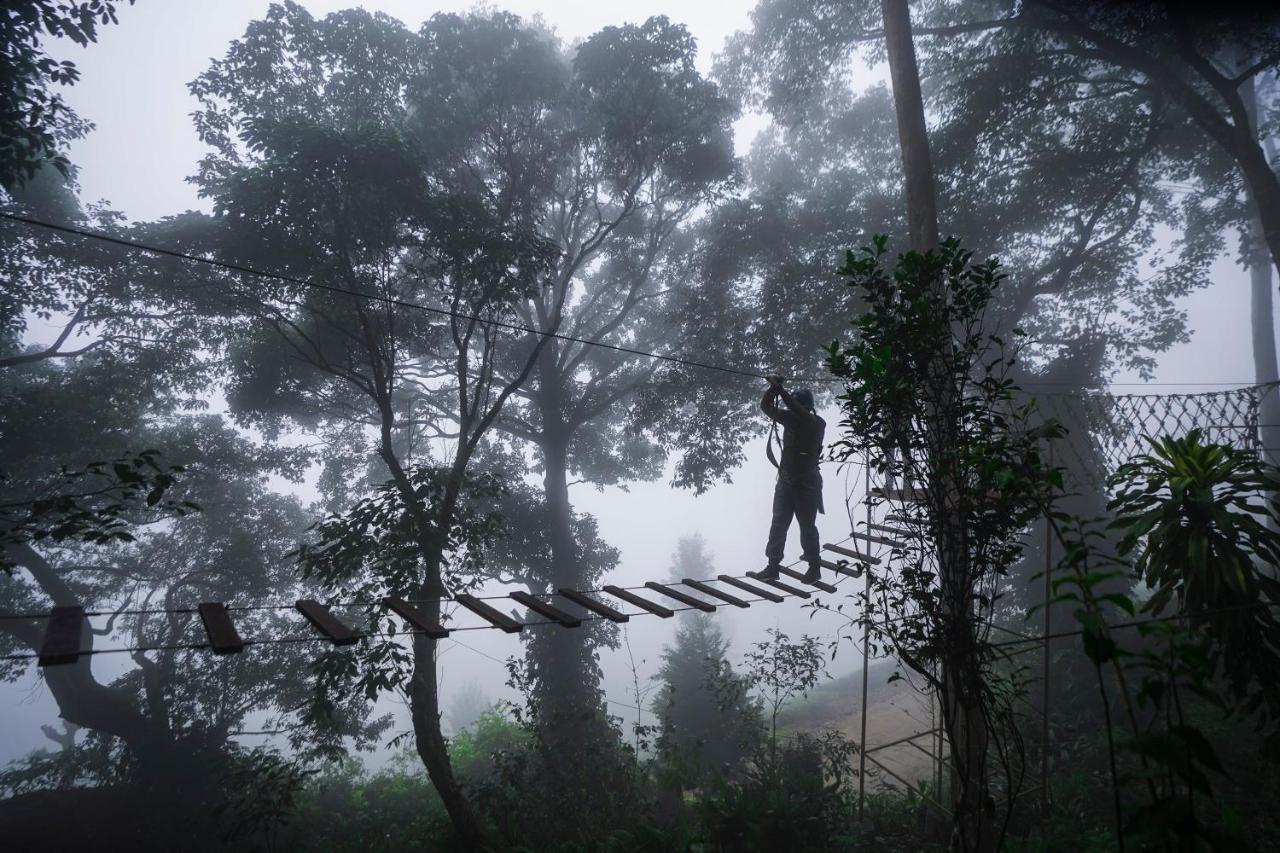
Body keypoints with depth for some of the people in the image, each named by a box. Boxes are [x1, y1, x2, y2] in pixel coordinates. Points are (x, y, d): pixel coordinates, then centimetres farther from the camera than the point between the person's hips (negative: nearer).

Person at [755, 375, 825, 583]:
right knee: (778, 524, 8)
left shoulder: (817, 424, -14)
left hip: (807, 485, -6)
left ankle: (815, 568, 19)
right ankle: (773, 566, 15)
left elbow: (800, 412, -34)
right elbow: (766, 407, 1)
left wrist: (781, 390, -37)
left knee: (807, 527, 4)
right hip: (786, 481, 6)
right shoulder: (790, 418, 3)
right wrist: (773, 389, -17)